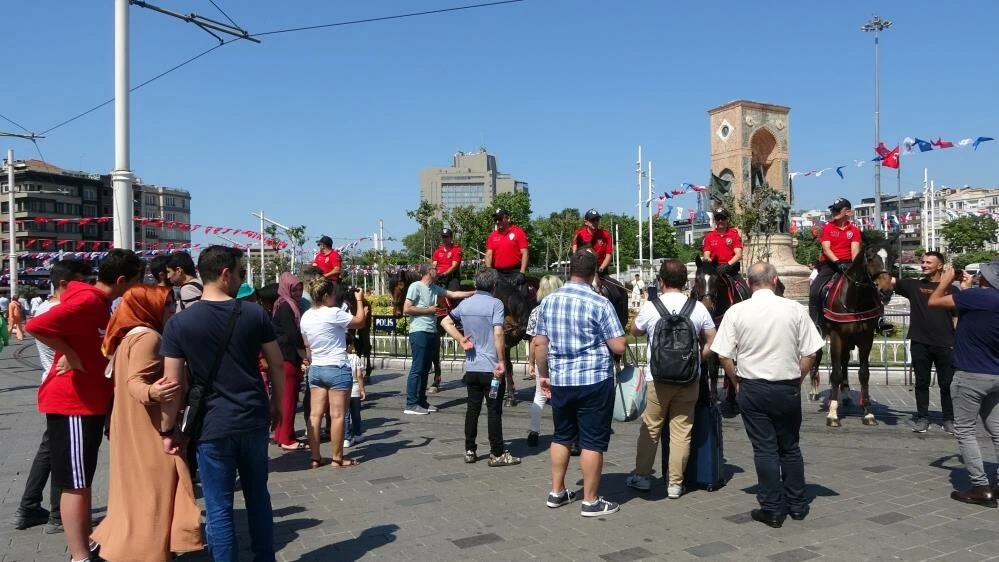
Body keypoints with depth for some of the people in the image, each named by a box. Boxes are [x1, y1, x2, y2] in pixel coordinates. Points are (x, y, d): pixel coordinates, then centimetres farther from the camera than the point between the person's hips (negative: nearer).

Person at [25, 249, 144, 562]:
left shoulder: (99, 302, 13)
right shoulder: (86, 301, -19)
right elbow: (36, 326, -31)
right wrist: (70, 356, -21)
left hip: (91, 401, 10)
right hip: (72, 403, -10)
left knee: (83, 480, 17)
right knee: (75, 484, -2)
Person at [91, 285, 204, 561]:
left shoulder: (129, 335, 13)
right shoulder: (148, 337, -17)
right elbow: (134, 382, -26)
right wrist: (152, 393, -45)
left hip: (133, 428, 10)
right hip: (149, 428, -10)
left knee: (136, 488, 18)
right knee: (153, 490, -5)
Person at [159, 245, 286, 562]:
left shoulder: (179, 323, -7)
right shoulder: (255, 313, -3)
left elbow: (173, 383, -8)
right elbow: (276, 363, 3)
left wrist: (168, 430, 3)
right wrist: (276, 404, 17)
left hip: (212, 427, -2)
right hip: (254, 420, 3)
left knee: (219, 508, 7)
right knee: (258, 495, 19)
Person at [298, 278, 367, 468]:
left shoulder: (306, 316, 5)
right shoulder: (334, 313, -16)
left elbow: (307, 347, 12)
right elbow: (360, 321, -3)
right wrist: (359, 300, 9)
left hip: (316, 369, 7)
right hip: (337, 369, -7)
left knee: (315, 414, 7)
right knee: (337, 415, 0)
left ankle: (315, 458, 13)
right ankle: (337, 458, 6)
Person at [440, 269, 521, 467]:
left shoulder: (465, 304, 8)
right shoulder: (495, 303, -11)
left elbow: (446, 322, 13)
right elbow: (498, 333, -20)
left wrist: (461, 340, 6)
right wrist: (501, 361, -16)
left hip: (471, 367, 6)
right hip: (491, 368, -5)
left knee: (472, 408, 12)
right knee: (494, 411, 1)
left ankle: (469, 451, 17)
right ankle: (497, 454, 6)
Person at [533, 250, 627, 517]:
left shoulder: (548, 301, 3)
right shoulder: (600, 303, -11)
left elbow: (540, 344, 7)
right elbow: (619, 347, -12)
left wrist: (543, 374, 17)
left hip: (559, 380, 5)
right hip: (594, 380, -5)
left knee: (562, 436, 18)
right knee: (592, 442, 4)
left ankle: (557, 492, 26)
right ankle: (591, 501, 12)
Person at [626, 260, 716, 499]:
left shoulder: (649, 307, -8)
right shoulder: (698, 308, -2)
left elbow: (635, 331, 11)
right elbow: (711, 342, 3)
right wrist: (696, 360, 13)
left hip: (657, 378, -1)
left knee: (650, 428, 11)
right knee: (681, 431, 7)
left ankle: (642, 476, 22)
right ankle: (675, 483, 13)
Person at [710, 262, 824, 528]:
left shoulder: (736, 312, -7)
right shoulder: (795, 309, -5)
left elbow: (723, 356, -6)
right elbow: (810, 353, -3)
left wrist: (737, 383, 7)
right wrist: (796, 379, 10)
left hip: (752, 389, -1)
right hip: (788, 389, 1)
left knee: (764, 449, 6)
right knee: (790, 447, 16)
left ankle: (772, 509, 12)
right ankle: (797, 505, 26)